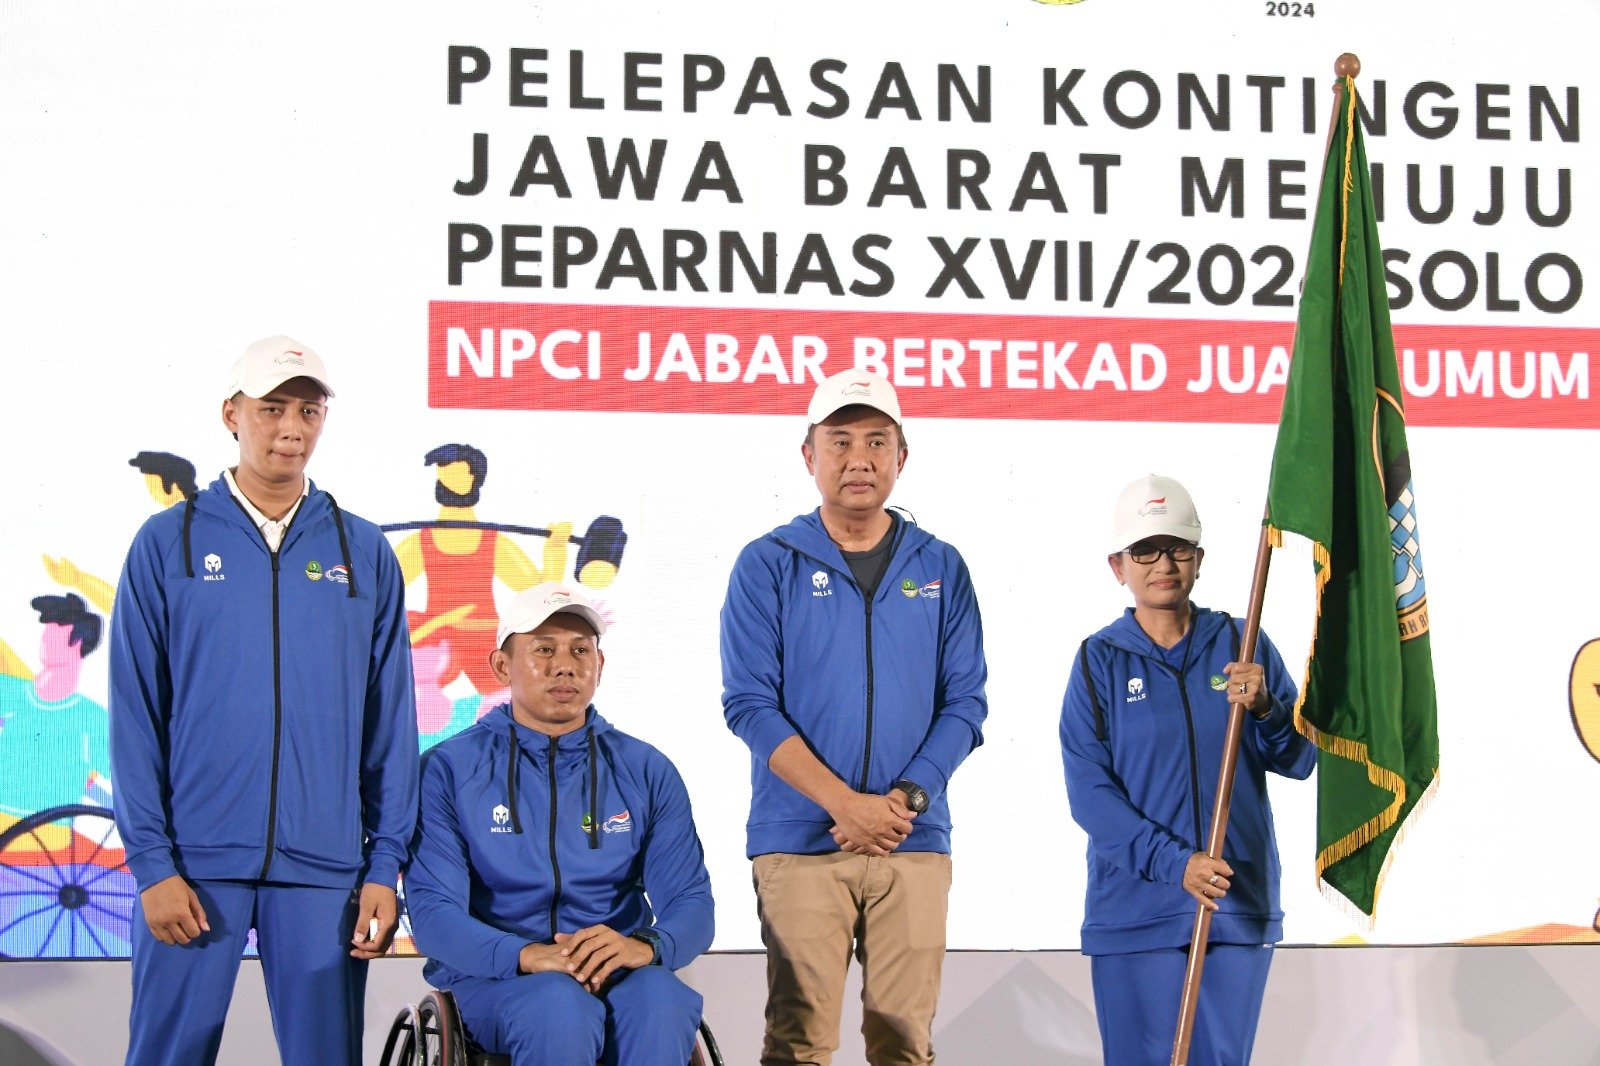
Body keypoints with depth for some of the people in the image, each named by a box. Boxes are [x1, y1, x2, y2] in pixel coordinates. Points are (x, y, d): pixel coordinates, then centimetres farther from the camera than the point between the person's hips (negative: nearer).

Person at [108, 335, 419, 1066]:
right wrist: (151, 860, -7)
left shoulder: (364, 553, 8)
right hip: (196, 860, -1)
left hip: (324, 866, 2)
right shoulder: (168, 542, 3)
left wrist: (386, 864, 0)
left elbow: (390, 722, 7)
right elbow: (136, 712, 0)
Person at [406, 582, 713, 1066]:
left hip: (619, 974, 2)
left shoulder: (648, 772, 11)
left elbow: (691, 902, 3)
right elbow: (432, 913, -7)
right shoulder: (449, 770, 3)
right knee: (561, 1009, -36)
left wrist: (644, 947, -22)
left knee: (660, 1002, -34)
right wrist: (526, 955, -26)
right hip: (496, 978, -2)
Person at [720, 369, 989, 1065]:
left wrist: (907, 799, -9)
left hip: (915, 844, 2)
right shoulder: (768, 564, 3)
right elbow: (749, 702, -4)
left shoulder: (940, 569, 11)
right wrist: (845, 802, -13)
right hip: (799, 841, -2)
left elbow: (965, 703, 7)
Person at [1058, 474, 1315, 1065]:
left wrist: (1264, 706, -15)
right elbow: (1088, 789, -7)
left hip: (1239, 906, 2)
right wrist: (1174, 861, -17)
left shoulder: (1244, 646, 8)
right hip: (1134, 909, -2)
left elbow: (1299, 760, 5)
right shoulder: (1100, 660, 1)